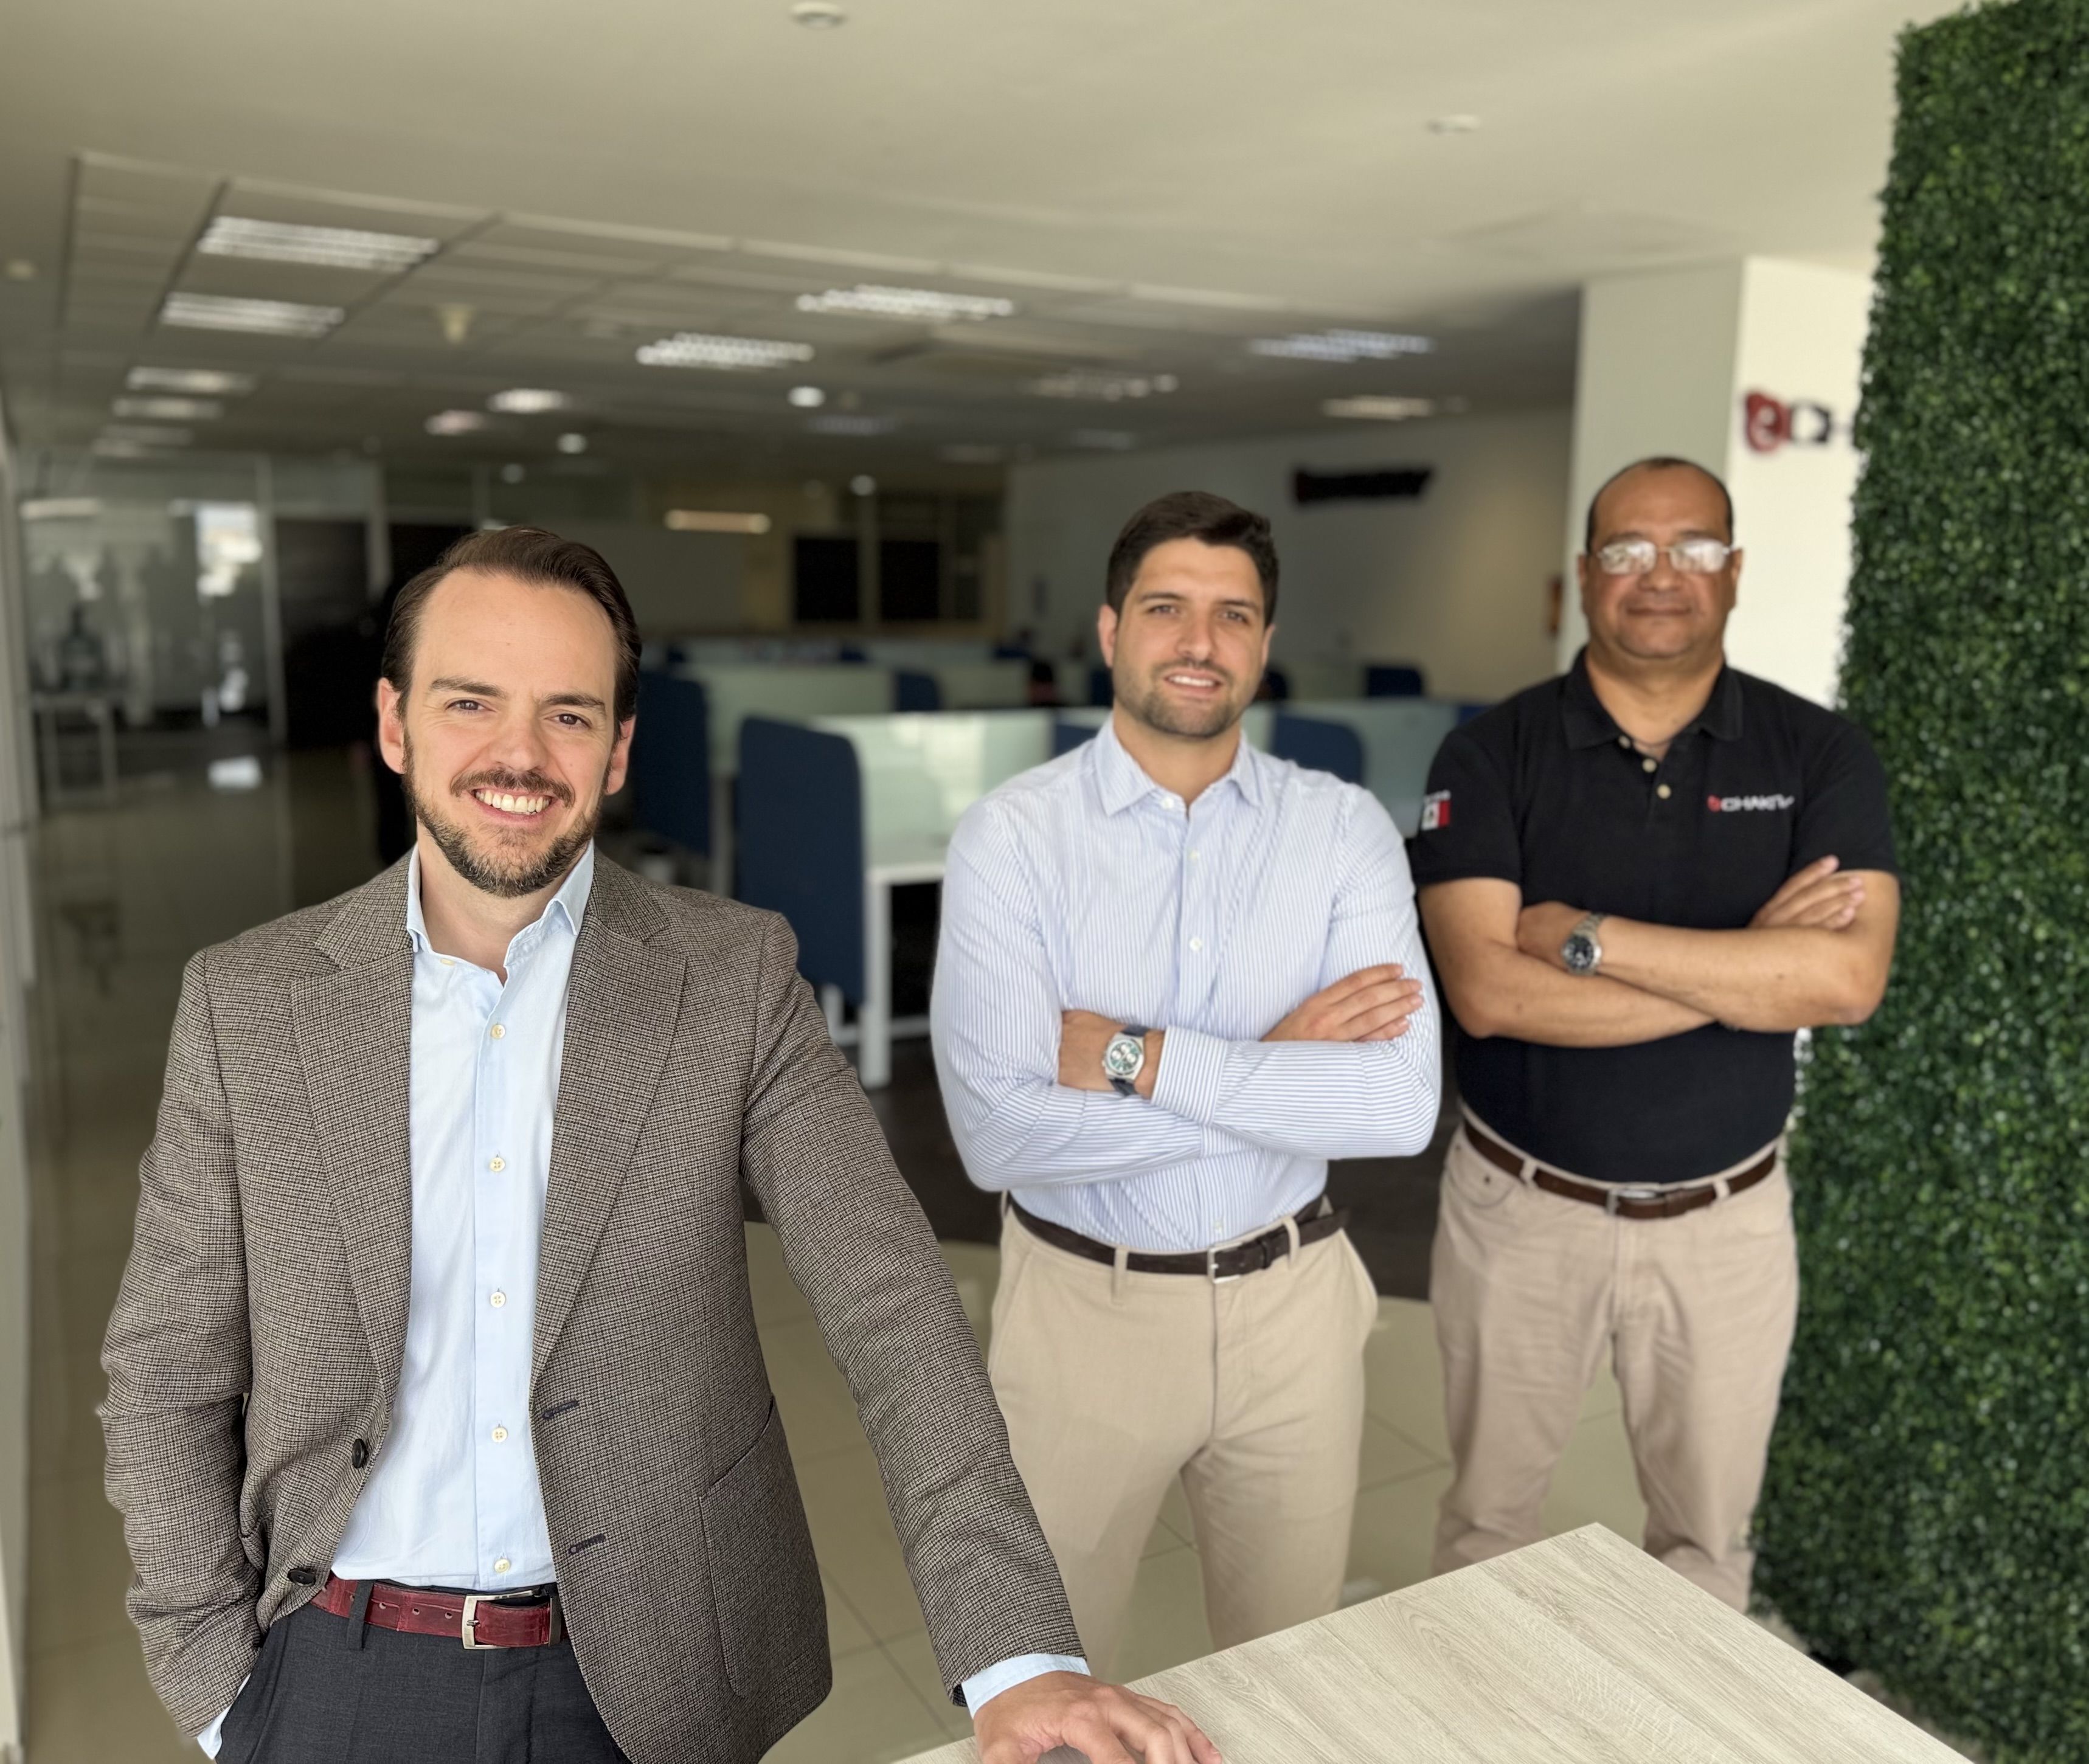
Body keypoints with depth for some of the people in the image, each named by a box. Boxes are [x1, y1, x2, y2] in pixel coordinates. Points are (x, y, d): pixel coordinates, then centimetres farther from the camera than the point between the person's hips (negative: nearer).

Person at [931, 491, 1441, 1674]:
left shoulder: (1346, 829, -7)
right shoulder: (1013, 835, -13)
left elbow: (1401, 1105, -18)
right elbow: (996, 1134, -22)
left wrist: (1137, 1057, -22)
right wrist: (1275, 1072, -19)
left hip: (1292, 1305, 2)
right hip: (1086, 1307, -1)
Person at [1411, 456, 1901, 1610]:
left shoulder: (1818, 754, -5)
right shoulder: (1491, 755, -10)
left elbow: (1846, 977, -20)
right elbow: (1488, 990, -22)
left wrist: (1586, 936, -23)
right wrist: (1746, 965, -20)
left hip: (1726, 1218, 1)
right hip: (1522, 1207, -1)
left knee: (1706, 1533, 19)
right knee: (1488, 1515, 18)